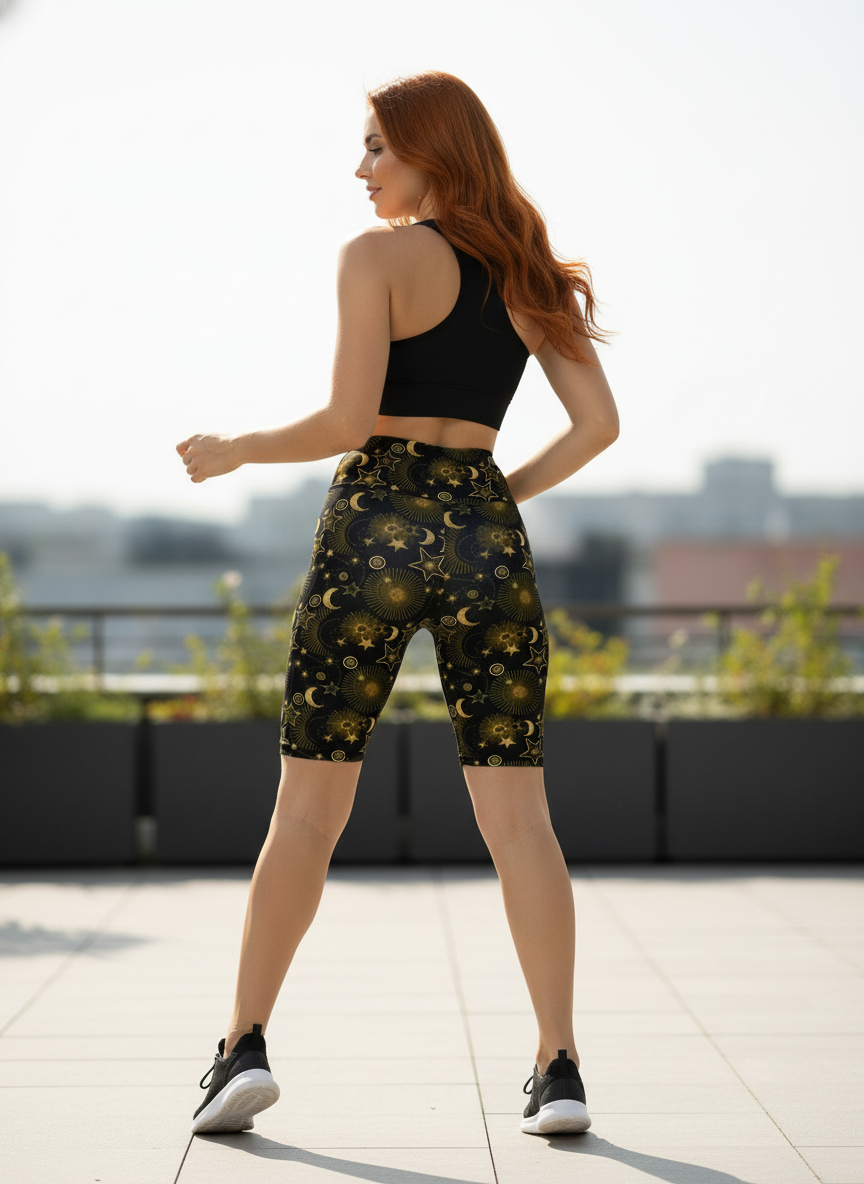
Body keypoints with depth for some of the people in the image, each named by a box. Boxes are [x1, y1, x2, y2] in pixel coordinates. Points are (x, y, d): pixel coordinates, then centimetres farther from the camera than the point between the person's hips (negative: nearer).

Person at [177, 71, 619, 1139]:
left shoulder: (380, 257, -3)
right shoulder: (529, 274, 13)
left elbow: (350, 417, -11)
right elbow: (598, 423, 10)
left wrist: (235, 450, 4)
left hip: (377, 522, -4)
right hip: (487, 527, 4)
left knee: (308, 804, 3)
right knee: (515, 812, 3)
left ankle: (244, 1046, 0)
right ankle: (559, 1067, 1)